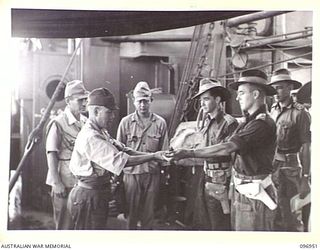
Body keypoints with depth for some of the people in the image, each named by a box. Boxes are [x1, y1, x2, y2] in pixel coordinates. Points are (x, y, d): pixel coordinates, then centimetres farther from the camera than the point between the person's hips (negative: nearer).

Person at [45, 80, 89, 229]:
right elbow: (51, 155, -12)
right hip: (65, 182, -6)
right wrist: (56, 183, -15)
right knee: (65, 223, 5)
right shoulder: (58, 123, -11)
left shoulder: (86, 122, 8)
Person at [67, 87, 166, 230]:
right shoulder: (91, 138, -23)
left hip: (97, 194, 10)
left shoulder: (101, 133, 11)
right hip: (88, 198, -10)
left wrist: (153, 156, -6)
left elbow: (122, 150, 6)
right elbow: (120, 160, -28)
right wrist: (153, 156, -22)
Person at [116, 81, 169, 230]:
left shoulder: (160, 123, 2)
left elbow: (164, 150, 6)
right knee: (131, 212, 7)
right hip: (131, 172, -1)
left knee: (149, 212, 10)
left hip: (153, 174, 1)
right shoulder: (126, 122, 0)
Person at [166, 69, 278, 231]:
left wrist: (189, 153, -25)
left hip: (254, 195, -9)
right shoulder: (249, 121, 12)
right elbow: (227, 144, 10)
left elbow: (227, 148, -27)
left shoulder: (263, 123, -20)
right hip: (240, 191, 9)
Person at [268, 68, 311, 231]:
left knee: (289, 218, 0)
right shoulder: (273, 110, 8)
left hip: (289, 167, -6)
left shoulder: (299, 113, -11)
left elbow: (306, 146, -13)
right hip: (271, 165, 6)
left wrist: (305, 178, -15)